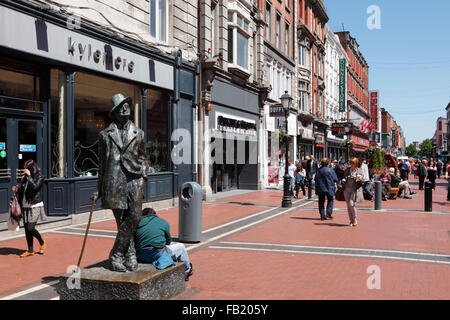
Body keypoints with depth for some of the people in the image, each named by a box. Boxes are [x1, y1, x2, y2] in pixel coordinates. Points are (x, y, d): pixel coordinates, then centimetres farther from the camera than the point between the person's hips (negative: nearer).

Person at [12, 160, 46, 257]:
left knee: (30, 228, -10)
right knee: (26, 228, 7)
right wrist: (17, 189, 0)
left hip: (35, 206, -7)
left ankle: (42, 242, 17)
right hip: (25, 206, 7)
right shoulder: (24, 177, 11)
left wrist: (29, 176, -21)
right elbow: (22, 190, 20)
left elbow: (35, 187, -25)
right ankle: (30, 251, 17)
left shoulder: (39, 177, -8)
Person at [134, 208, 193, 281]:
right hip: (158, 255, -4)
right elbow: (169, 241, 17)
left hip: (141, 257, 5)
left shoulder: (138, 224, 12)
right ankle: (186, 271, 40)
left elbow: (135, 244, 14)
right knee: (181, 247, 21)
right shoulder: (163, 222, 7)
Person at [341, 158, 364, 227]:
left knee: (352, 204, -16)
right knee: (348, 205, 5)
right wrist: (343, 180, 0)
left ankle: (355, 220, 3)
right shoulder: (347, 169, 11)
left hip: (355, 190, -4)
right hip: (347, 189, 4)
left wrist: (360, 179, -21)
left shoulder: (359, 170, 1)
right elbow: (344, 177, 22)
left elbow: (361, 182, 1)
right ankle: (351, 221, 15)